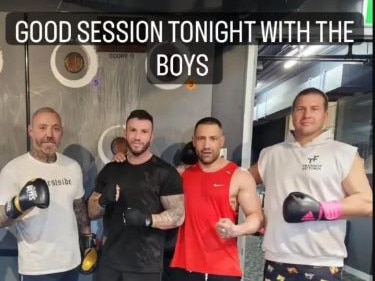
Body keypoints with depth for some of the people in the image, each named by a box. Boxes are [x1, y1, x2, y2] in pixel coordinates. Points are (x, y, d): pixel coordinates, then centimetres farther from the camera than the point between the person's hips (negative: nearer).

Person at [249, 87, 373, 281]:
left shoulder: (345, 154, 0)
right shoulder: (271, 154, 9)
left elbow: (366, 203, -4)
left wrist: (322, 210, -18)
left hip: (324, 264, -2)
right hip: (277, 260, 3)